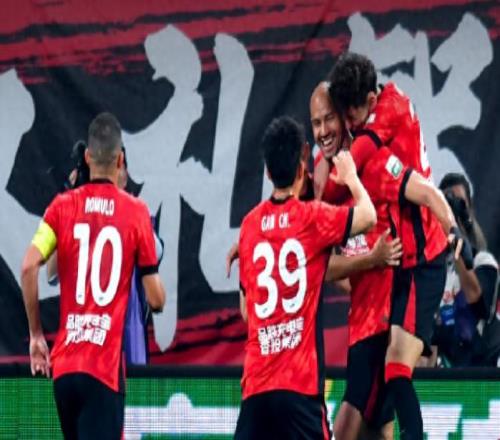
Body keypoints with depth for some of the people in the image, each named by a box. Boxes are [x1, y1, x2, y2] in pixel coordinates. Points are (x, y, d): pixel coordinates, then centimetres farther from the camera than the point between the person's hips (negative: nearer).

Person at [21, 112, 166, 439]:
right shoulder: (136, 212, 0)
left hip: (65, 362, 4)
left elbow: (29, 268, -7)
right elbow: (156, 299, 0)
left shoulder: (63, 206, 5)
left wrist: (36, 335, 5)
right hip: (106, 365, -4)